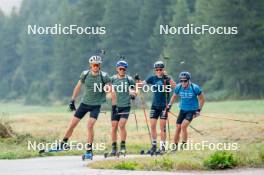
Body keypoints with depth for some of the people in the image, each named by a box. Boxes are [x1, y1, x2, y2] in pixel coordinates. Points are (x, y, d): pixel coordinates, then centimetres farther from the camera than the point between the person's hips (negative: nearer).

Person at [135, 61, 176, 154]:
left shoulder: (167, 78, -5)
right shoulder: (153, 78, 4)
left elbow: (174, 86, -22)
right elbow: (141, 84, 4)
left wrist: (168, 79, -37)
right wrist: (138, 80, -16)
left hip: (164, 105, -3)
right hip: (155, 105, 3)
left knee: (162, 126, -3)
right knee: (152, 126, 2)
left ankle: (162, 146, 4)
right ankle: (154, 146, 11)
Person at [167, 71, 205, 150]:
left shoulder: (195, 88, -18)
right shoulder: (178, 87, -8)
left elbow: (202, 99, -4)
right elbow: (174, 96, 13)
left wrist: (199, 110, -6)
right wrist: (169, 105, 7)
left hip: (192, 110, -4)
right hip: (182, 110, 4)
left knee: (183, 126, -21)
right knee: (178, 128, 2)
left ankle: (184, 144, -6)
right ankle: (175, 146, 16)